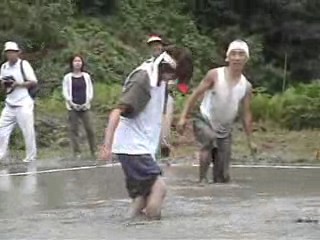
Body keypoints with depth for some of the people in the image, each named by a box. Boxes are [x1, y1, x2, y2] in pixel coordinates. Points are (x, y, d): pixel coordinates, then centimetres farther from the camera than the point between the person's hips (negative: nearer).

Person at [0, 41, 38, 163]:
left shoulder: (24, 64, -8)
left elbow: (34, 82, -10)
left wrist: (17, 84, -18)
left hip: (23, 104, -6)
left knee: (28, 131, -2)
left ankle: (31, 157, 7)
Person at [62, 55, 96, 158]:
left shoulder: (86, 76, 9)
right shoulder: (67, 77, 4)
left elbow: (90, 90, 8)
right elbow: (65, 92, 1)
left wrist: (87, 102, -5)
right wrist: (71, 103, -11)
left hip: (85, 106, 1)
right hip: (72, 107, -1)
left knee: (89, 129, -6)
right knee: (74, 129, -2)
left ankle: (93, 151, 1)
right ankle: (77, 152, 2)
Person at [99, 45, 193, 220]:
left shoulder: (160, 80, 10)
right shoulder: (142, 80, -17)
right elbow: (117, 112, -24)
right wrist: (107, 145, -30)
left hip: (143, 148, 9)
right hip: (132, 147, -9)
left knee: (143, 195, 8)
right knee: (159, 187, -15)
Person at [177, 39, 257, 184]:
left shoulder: (246, 86, -2)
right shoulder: (215, 75, -11)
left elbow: (246, 113, 5)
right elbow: (196, 94, -8)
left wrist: (250, 140, 6)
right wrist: (183, 117, -14)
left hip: (224, 130, 4)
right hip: (204, 122, -4)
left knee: (223, 176, 1)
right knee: (209, 140, -38)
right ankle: (202, 178, -26)